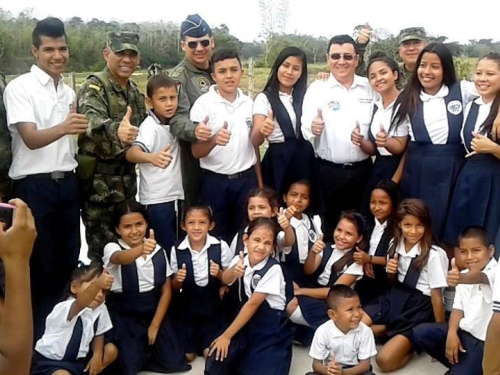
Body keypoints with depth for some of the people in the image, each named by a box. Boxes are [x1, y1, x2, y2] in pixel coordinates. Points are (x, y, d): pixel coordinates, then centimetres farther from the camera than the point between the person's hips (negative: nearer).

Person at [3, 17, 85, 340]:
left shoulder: (69, 92, 11)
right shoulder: (20, 87, -10)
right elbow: (31, 139, -21)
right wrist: (62, 128, -37)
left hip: (67, 183, 6)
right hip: (34, 186, -6)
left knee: (69, 259, 12)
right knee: (39, 265, 2)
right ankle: (37, 332, 18)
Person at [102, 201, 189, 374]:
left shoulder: (158, 251, -3)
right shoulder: (112, 248, -14)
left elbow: (166, 290, 0)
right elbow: (121, 258, -40)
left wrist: (155, 325, -7)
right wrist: (141, 249, -62)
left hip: (154, 312, 3)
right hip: (125, 316, -3)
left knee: (173, 361, -6)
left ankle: (145, 346, 23)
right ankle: (134, 348, 18)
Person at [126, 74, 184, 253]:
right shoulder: (150, 126, -18)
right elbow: (131, 153, -35)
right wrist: (152, 157, -54)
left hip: (176, 195, 7)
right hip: (157, 199, -7)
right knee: (166, 248, -2)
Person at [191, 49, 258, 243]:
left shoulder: (249, 103, 4)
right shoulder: (203, 104, -8)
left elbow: (254, 144, 12)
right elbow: (196, 152, -10)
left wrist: (259, 182, 9)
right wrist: (213, 140, -31)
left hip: (246, 179, 3)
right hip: (214, 181, -3)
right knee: (217, 237, 9)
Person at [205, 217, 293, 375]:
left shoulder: (273, 269, -20)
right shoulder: (240, 260, -3)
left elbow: (253, 304, -19)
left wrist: (227, 335, -16)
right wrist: (234, 271, -41)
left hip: (271, 329, -4)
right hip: (246, 323, 4)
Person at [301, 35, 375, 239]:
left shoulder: (370, 88, 4)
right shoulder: (316, 89, -3)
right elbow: (306, 130, -11)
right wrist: (313, 129, -32)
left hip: (362, 170, 2)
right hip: (328, 172, -2)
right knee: (328, 227, 6)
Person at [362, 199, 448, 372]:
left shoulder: (434, 255, -19)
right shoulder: (395, 245, 0)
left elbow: (436, 295, -12)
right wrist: (391, 271, -10)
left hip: (418, 309, -6)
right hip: (394, 299, 6)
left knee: (384, 360, -21)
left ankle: (412, 342, 3)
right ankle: (392, 330, 2)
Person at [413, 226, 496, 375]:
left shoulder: (495, 272, -18)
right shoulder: (464, 275, 8)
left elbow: (479, 278, -42)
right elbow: (458, 308, 6)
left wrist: (460, 279, -64)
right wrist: (451, 333, -11)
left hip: (485, 340, -7)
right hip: (465, 330, 7)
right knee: (420, 333, -2)